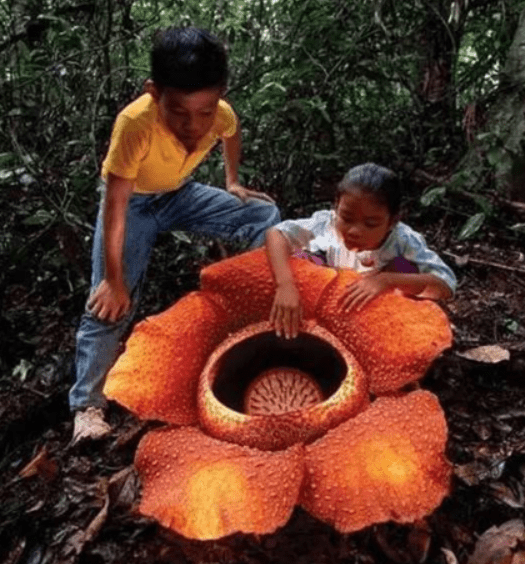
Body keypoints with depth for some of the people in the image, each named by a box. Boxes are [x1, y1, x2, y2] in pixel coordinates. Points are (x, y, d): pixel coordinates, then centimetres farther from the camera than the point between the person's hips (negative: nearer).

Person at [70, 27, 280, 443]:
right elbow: (116, 208, -33)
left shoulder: (221, 114, -25)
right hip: (133, 201, -4)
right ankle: (88, 405, -3)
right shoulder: (135, 123, -39)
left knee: (266, 217, -3)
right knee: (109, 304, -13)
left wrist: (233, 182, 10)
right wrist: (113, 281, -29)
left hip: (181, 194, 5)